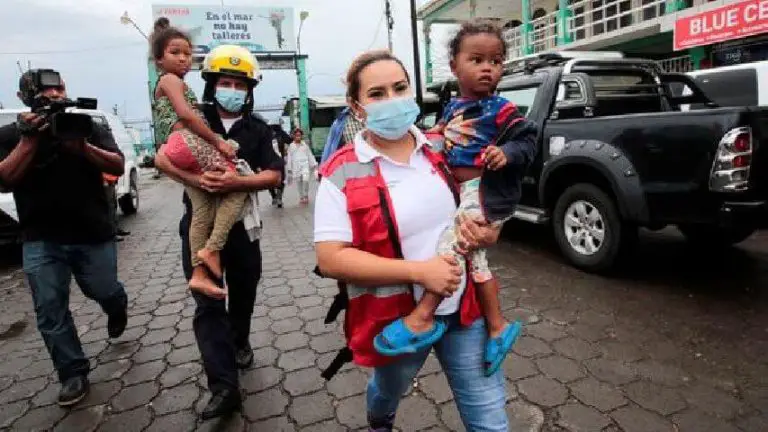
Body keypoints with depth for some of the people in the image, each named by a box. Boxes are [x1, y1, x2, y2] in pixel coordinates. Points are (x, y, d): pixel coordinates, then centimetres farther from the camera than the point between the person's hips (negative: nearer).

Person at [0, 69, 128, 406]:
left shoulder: (90, 127, 3)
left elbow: (118, 166, -8)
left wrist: (82, 146, -23)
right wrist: (30, 140, -15)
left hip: (94, 234, 0)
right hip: (41, 240, 1)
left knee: (104, 292, 10)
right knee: (50, 312, 0)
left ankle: (117, 307, 47)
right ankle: (73, 375, 13)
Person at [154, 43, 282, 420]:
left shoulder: (258, 129, 1)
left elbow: (273, 175, -9)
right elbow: (162, 158, -8)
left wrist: (236, 182, -27)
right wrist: (196, 179, -27)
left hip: (242, 224, 1)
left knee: (243, 292, 17)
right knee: (208, 304, -4)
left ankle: (239, 342, 46)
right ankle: (224, 387, 0)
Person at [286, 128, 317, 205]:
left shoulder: (305, 145, 7)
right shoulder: (291, 146, 4)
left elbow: (310, 155, 11)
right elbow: (289, 157, 6)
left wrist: (314, 164, 9)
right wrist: (289, 168, 4)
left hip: (305, 165, 0)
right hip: (296, 166, 1)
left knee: (306, 180, -19)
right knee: (299, 183, 4)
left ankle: (306, 195, 0)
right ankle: (301, 197, 18)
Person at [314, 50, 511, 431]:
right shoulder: (342, 175, -14)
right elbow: (330, 259, -20)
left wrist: (489, 233, -11)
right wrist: (419, 270, -25)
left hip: (464, 307, 3)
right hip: (394, 320, -2)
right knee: (389, 391, 29)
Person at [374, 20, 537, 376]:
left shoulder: (501, 110, -5)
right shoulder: (453, 108, 13)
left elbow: (528, 140, -8)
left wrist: (507, 153, -24)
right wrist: (437, 135, 10)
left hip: (484, 193, -8)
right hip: (462, 192, 8)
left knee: (451, 245, -21)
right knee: (474, 258, 13)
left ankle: (422, 319, -10)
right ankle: (497, 326, 27)